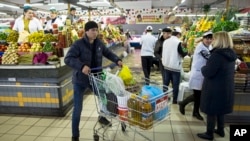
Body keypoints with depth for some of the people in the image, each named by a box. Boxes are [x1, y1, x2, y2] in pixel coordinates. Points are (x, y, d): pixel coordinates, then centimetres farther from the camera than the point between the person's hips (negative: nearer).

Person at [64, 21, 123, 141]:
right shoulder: (78, 44, -17)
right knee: (77, 109, 0)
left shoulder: (99, 43, 1)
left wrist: (117, 60, -1)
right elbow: (68, 59, -26)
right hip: (80, 80, -5)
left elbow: (108, 53, 15)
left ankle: (102, 117, 48)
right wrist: (81, 66, -41)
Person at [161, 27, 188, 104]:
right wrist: (186, 50, 9)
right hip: (175, 67, -6)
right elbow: (183, 54, -9)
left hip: (166, 65, 6)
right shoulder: (178, 42, -15)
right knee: (175, 85, 5)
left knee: (165, 83, 14)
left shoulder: (166, 41, 5)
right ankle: (174, 100, 12)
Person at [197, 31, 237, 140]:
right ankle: (220, 130, 38)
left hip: (214, 89, -9)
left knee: (211, 111, 5)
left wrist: (203, 68, -4)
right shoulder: (231, 54, 5)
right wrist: (209, 60, 11)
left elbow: (207, 73, -24)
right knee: (220, 109, 23)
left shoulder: (217, 54, -24)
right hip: (226, 88, 9)